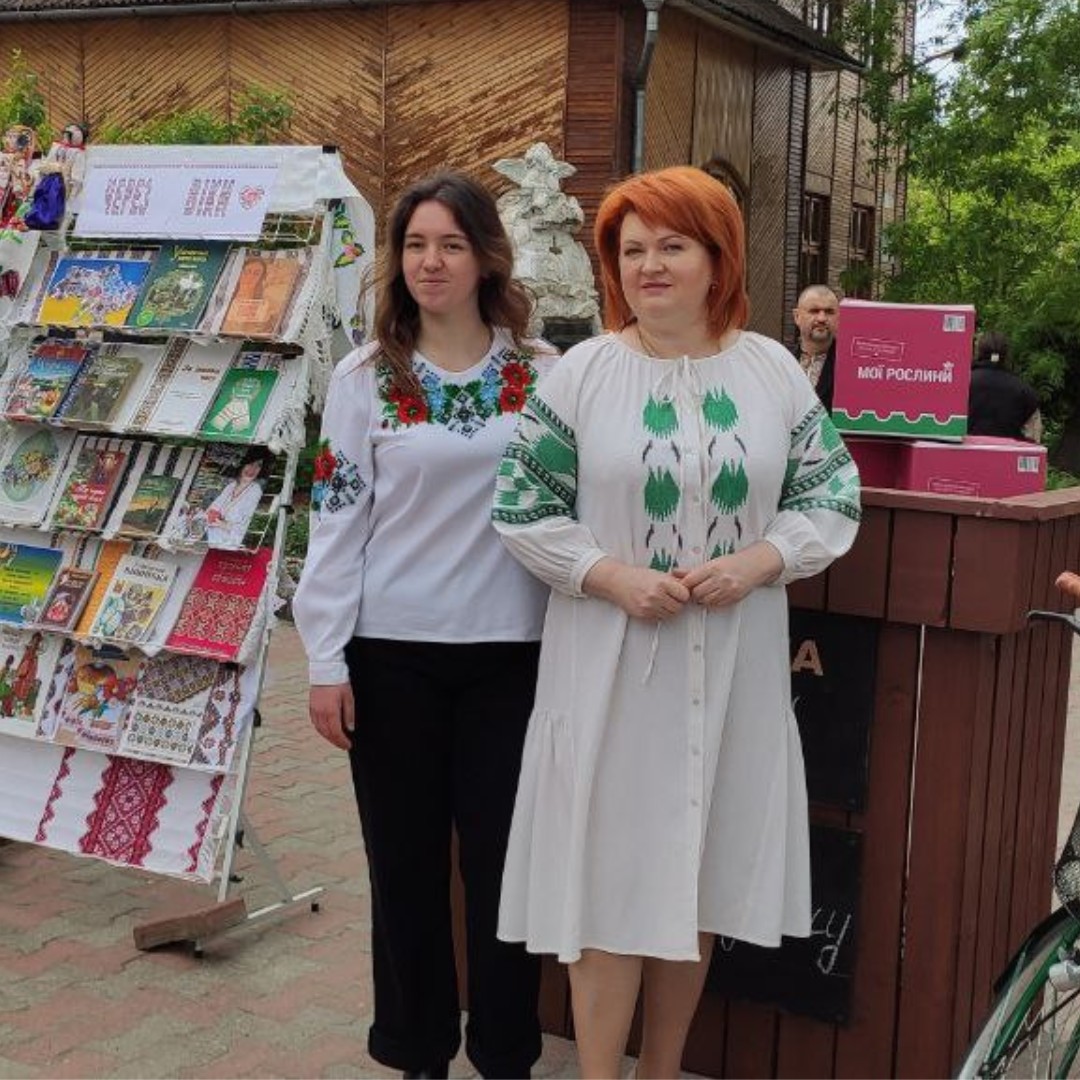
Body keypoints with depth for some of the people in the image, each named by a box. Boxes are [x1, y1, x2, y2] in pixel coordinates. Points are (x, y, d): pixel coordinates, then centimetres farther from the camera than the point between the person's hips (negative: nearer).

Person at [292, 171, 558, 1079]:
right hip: (392, 651, 0)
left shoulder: (542, 374, 2)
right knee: (406, 857, 9)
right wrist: (326, 660, -5)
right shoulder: (366, 377, 1)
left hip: (508, 651, 0)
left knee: (500, 855, 7)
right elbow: (336, 521, 0)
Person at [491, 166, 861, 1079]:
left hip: (735, 668, 3)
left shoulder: (773, 372, 3)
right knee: (609, 875, 1)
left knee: (699, 876, 12)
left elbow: (834, 498, 5)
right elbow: (522, 507, -2)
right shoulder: (583, 373, -3)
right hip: (610, 666, -2)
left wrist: (757, 563, -12)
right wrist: (611, 575, -15)